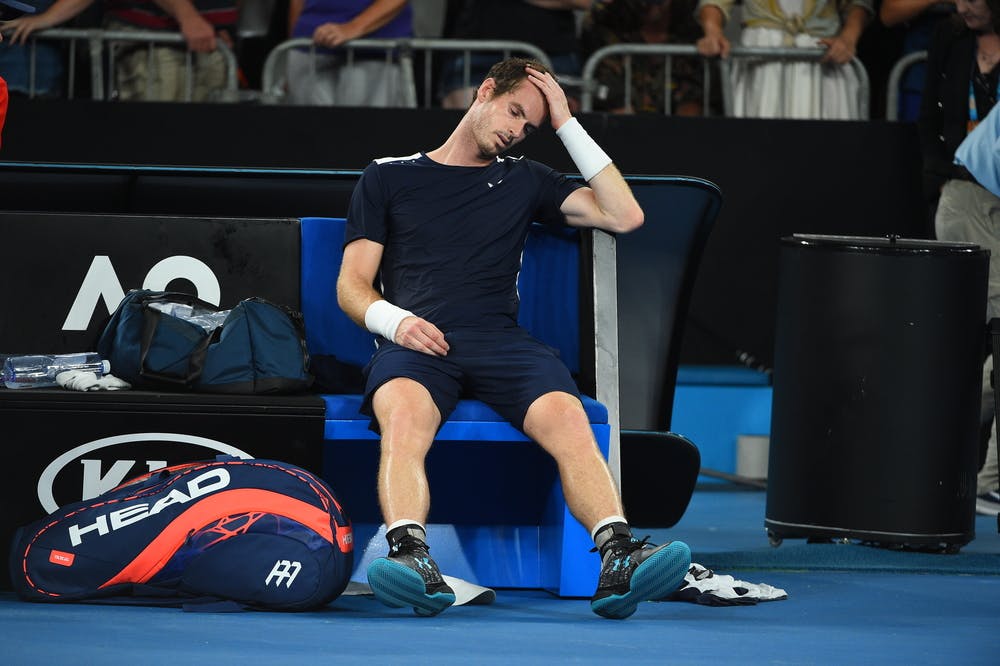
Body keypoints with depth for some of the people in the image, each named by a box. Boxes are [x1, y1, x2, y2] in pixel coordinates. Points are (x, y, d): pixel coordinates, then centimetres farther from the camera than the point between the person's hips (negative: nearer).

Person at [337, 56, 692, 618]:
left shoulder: (524, 180, 26)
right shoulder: (387, 177, 21)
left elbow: (624, 215, 15)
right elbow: (352, 285, 15)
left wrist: (568, 123, 17)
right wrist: (395, 320, -8)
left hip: (501, 340, 2)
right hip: (417, 341, -2)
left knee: (566, 415, -32)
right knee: (404, 412, -39)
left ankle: (618, 561, -51)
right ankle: (413, 561, -58)